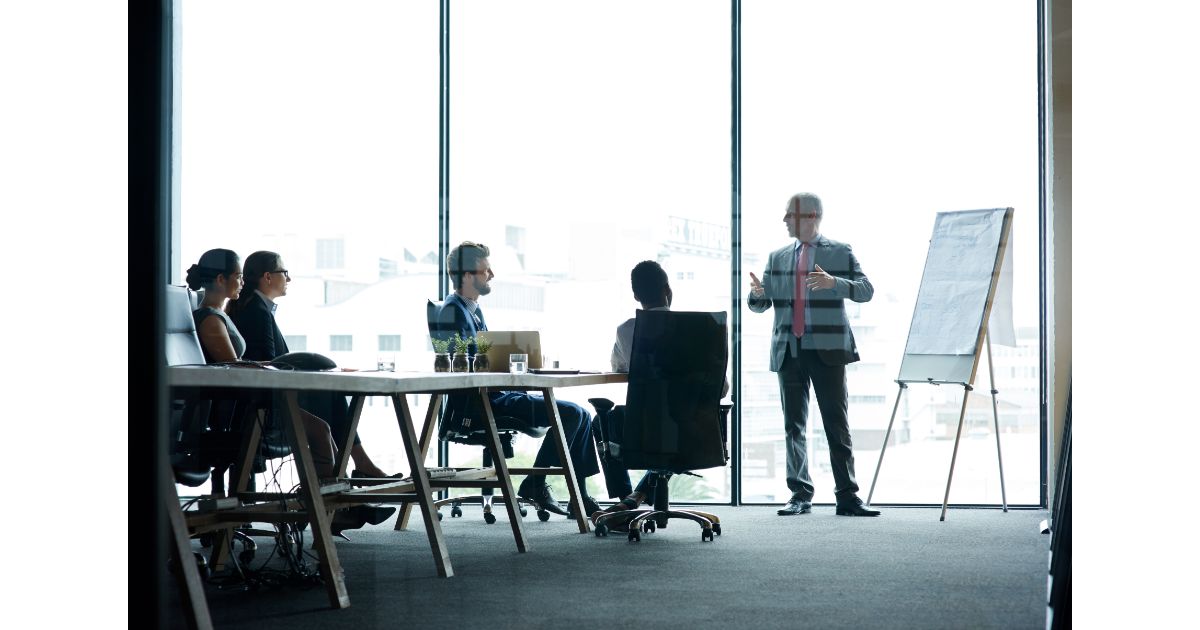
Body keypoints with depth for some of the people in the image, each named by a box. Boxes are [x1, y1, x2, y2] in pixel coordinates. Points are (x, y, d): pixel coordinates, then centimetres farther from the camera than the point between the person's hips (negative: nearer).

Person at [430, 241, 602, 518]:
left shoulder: (474, 309, 19)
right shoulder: (452, 311, -11)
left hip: (496, 394, 10)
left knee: (582, 415, 6)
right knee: (571, 414, -19)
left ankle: (579, 495, 3)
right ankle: (534, 484, -9)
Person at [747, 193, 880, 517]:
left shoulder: (840, 253, 4)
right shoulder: (777, 258, 14)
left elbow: (866, 289, -6)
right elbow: (760, 305, 14)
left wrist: (834, 282, -24)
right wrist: (757, 292, -10)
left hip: (827, 349, -4)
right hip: (789, 350, 4)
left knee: (837, 425, -3)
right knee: (794, 426, 5)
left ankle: (847, 496, 0)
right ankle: (800, 495, 11)